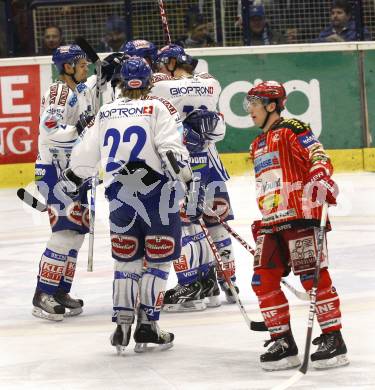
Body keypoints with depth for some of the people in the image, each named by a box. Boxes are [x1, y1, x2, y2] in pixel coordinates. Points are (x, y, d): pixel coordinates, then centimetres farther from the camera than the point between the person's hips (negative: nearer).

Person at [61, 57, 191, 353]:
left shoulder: (105, 113, 14)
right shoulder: (159, 108, 1)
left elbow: (85, 156, 17)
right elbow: (171, 146, -13)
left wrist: (68, 180, 30)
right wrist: (185, 175, -14)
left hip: (119, 195, 4)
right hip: (157, 193, -4)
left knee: (126, 261, 13)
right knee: (158, 261, 5)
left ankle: (122, 325, 7)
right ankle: (147, 325, 1)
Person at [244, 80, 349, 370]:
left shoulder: (292, 130, -3)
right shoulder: (258, 145, 25)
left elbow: (319, 157, -16)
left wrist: (321, 179, -35)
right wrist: (260, 223, 29)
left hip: (299, 215, -9)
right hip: (271, 223, 9)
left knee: (313, 276, -11)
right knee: (263, 280, 1)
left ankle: (333, 338, -8)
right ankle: (284, 342, 5)